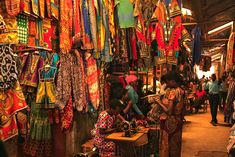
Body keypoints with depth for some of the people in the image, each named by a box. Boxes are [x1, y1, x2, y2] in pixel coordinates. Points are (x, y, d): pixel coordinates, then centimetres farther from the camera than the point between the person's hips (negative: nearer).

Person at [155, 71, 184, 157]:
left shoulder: (172, 92, -23)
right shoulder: (180, 91, 4)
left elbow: (169, 111, -26)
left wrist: (159, 103, -16)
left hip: (170, 122, -8)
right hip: (178, 121, 9)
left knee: (168, 145, 5)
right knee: (175, 145, 20)